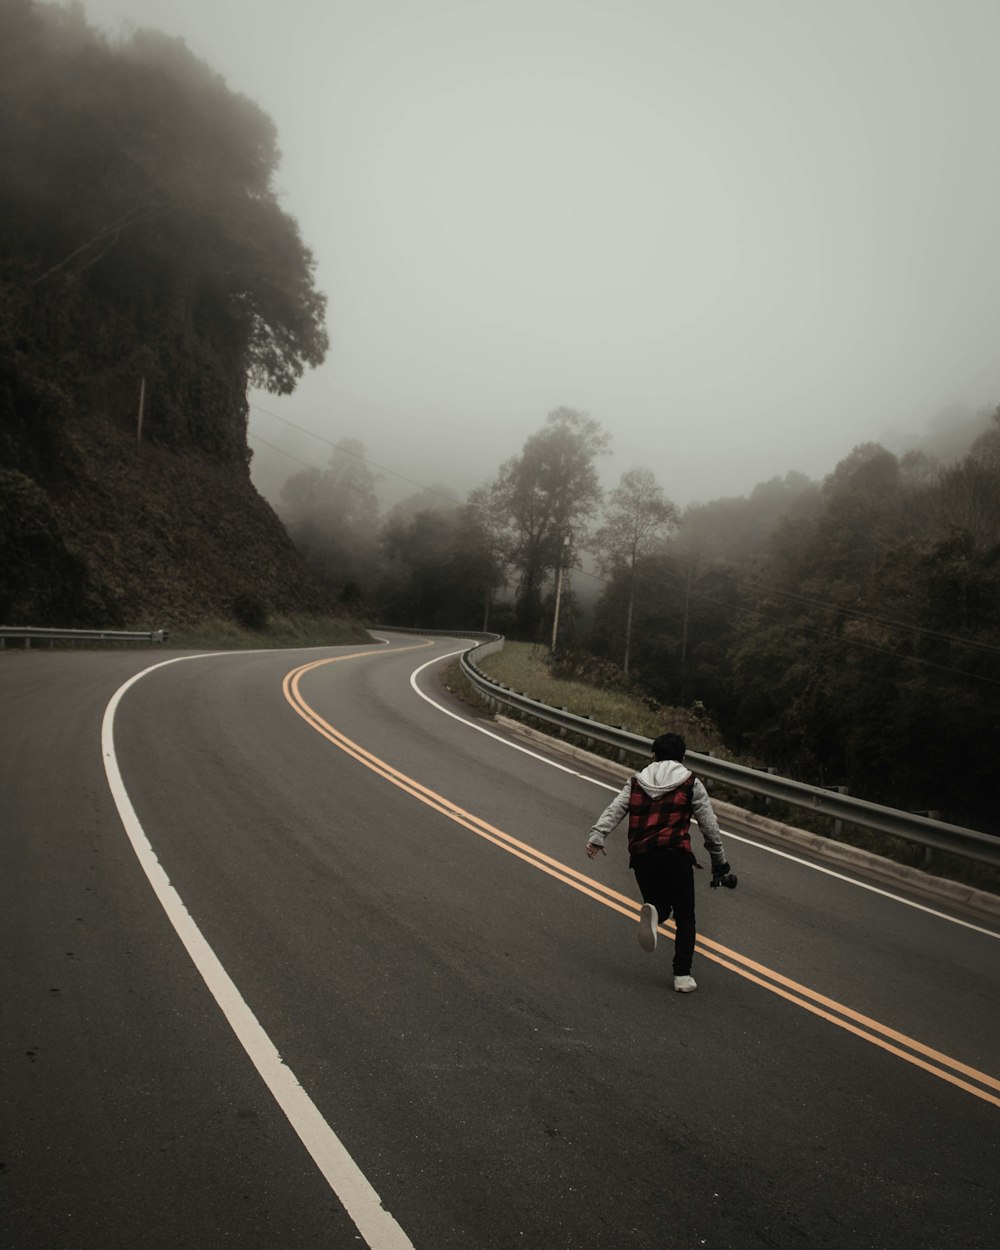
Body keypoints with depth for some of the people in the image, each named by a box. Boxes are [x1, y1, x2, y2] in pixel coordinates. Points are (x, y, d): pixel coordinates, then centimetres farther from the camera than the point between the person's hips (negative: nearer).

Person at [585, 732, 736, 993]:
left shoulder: (636, 782, 17)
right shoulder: (690, 783, 10)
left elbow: (613, 810, 2)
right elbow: (709, 827, 9)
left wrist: (596, 837, -6)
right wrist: (720, 863, 17)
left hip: (641, 856, 3)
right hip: (675, 855, -3)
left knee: (659, 905, 19)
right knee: (684, 918, 9)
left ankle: (652, 912, -17)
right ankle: (682, 975, 0)